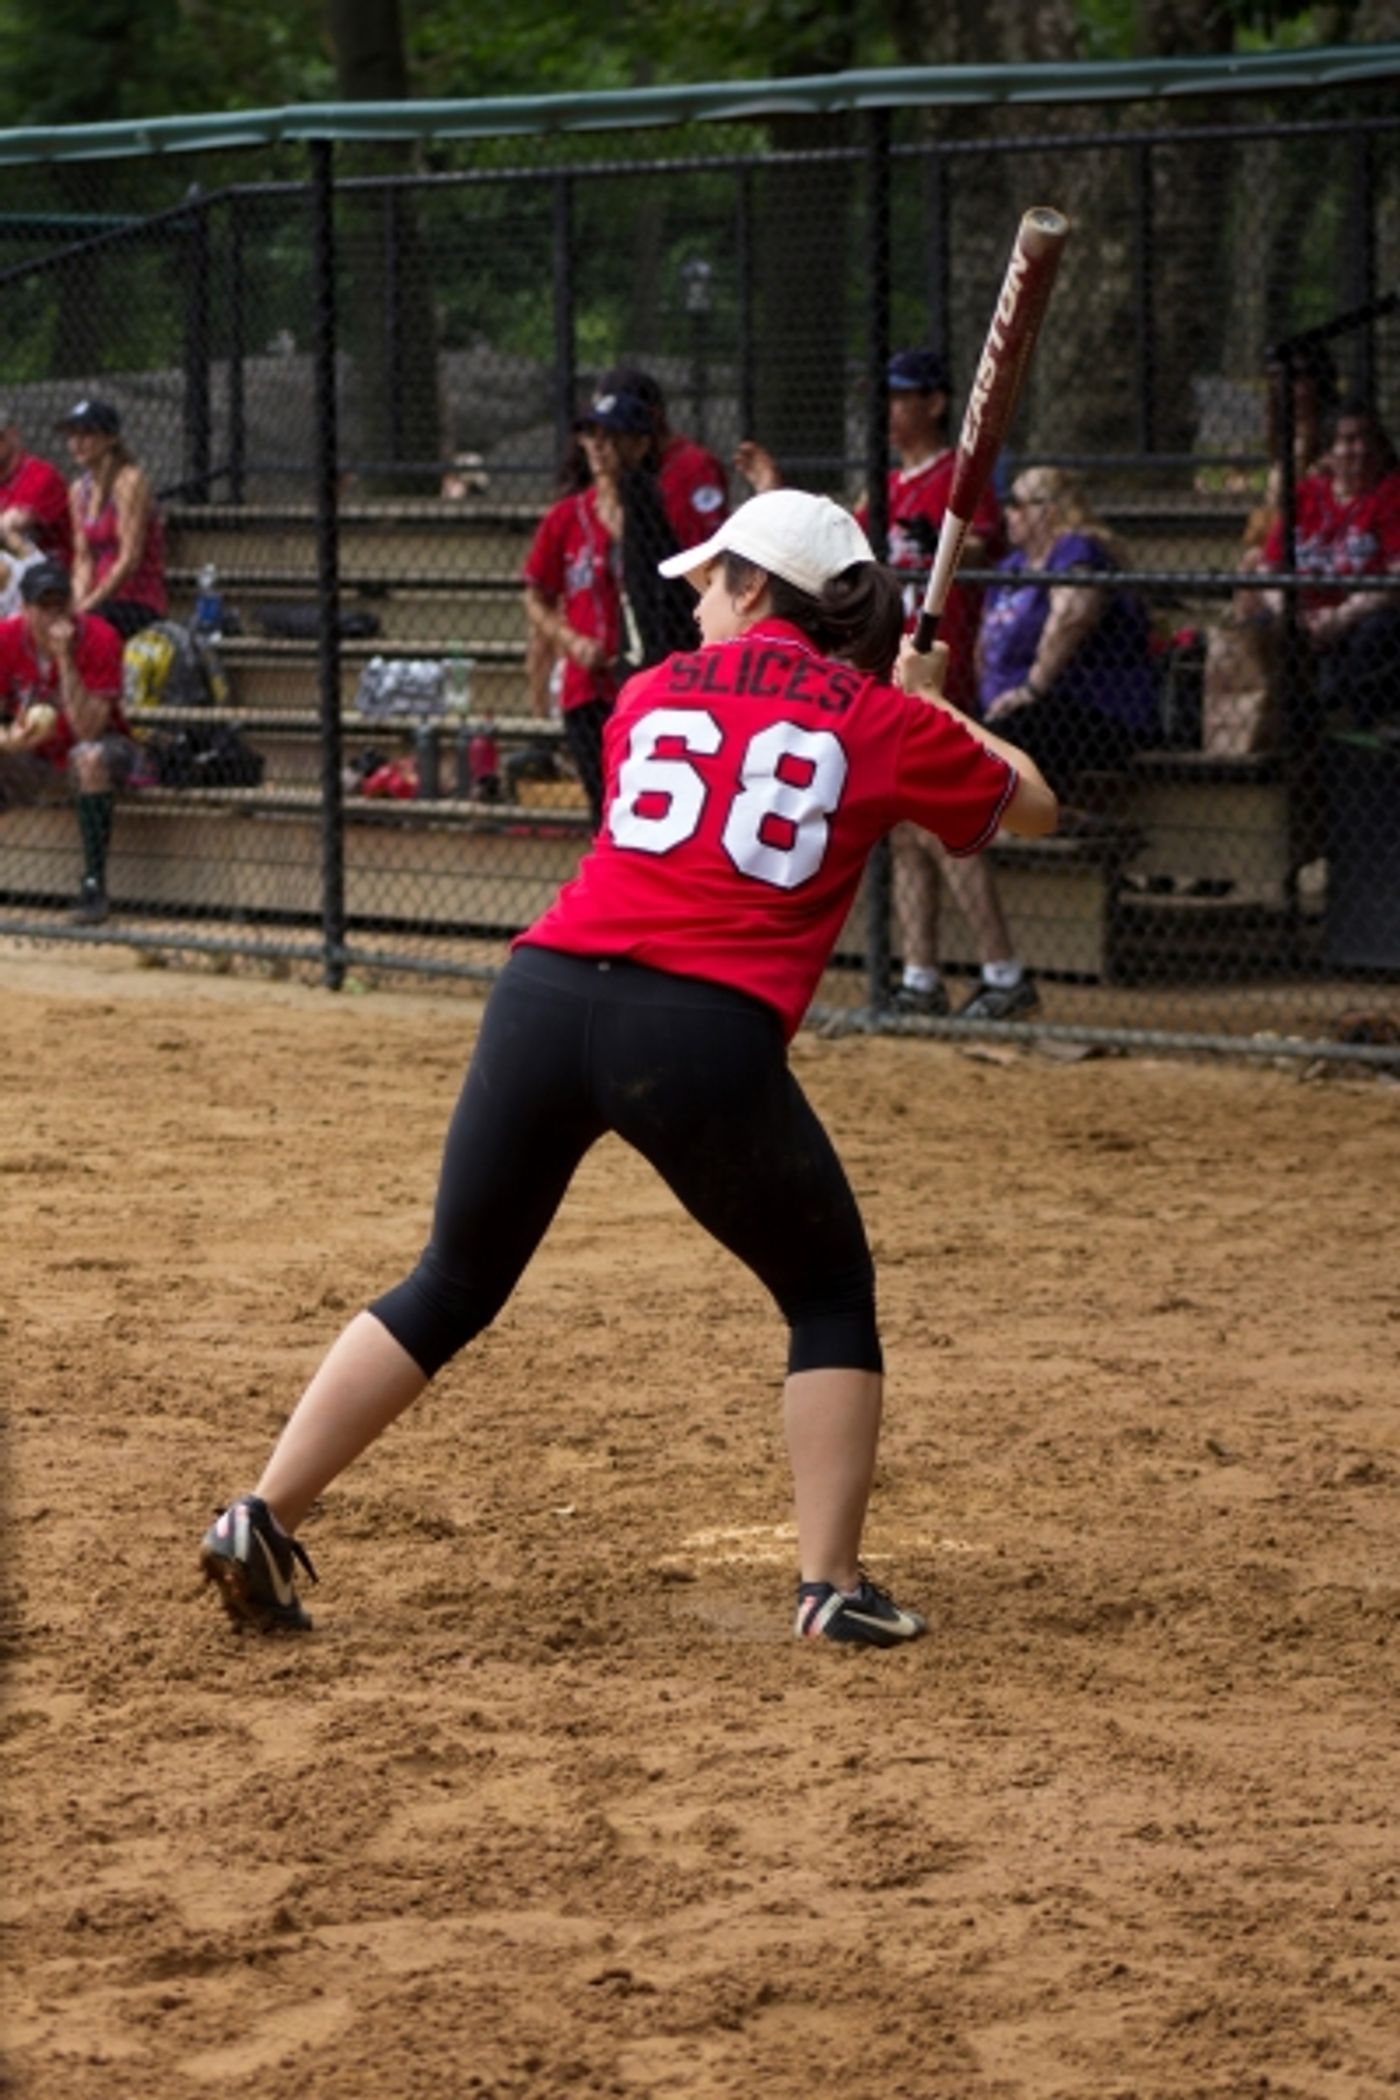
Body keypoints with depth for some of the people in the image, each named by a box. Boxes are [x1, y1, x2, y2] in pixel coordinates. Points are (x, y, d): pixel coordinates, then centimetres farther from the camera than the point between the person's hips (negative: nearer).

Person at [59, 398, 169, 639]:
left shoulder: (130, 482, -10)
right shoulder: (79, 490, 14)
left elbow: (129, 560, -15)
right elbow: (83, 559, 12)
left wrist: (88, 606, -16)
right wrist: (79, 603, -6)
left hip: (141, 604, -7)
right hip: (107, 599, 7)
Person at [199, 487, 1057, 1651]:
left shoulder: (651, 695, 20)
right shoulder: (886, 722, 11)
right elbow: (1030, 804, 26)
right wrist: (936, 708, 42)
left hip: (548, 992, 3)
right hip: (709, 1031, -3)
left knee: (452, 1286, 18)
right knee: (832, 1292, 18)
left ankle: (264, 1519, 10)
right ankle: (833, 1584, 8)